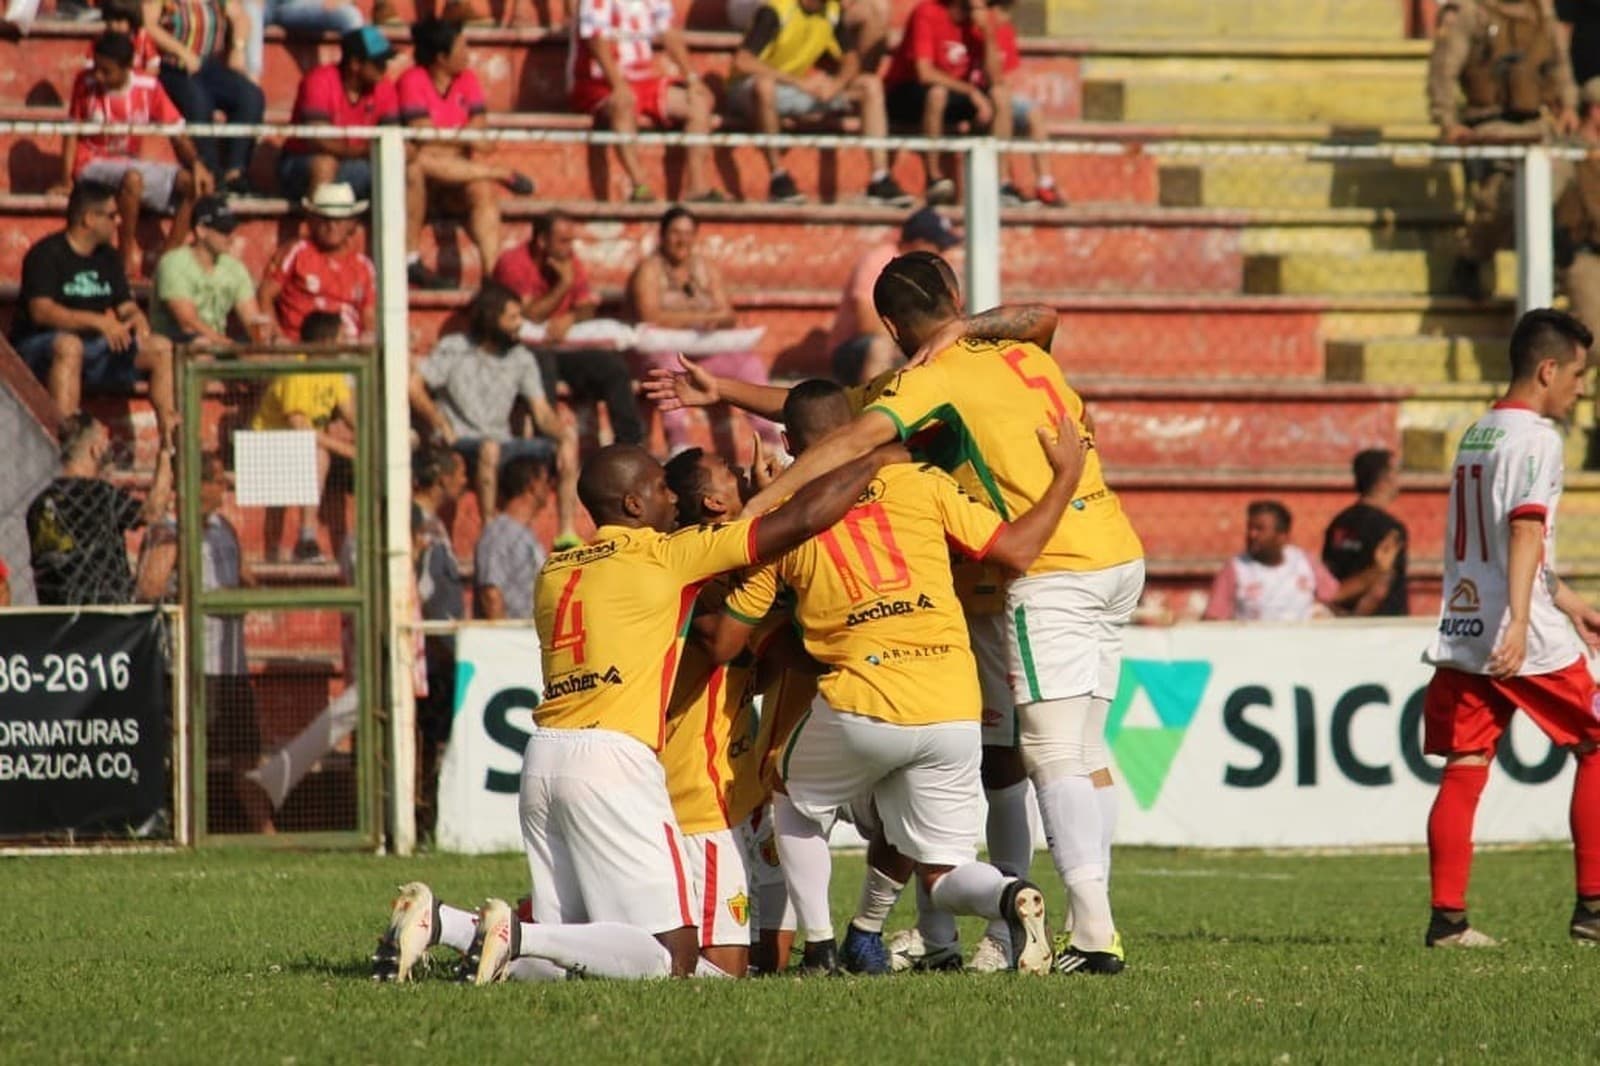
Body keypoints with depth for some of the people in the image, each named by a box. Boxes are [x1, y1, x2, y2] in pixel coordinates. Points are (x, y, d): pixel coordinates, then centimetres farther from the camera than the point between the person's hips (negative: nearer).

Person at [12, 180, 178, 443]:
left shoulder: (107, 258, 14)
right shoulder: (46, 254, -10)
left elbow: (126, 306, 14)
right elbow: (41, 311, -22)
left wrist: (137, 320, -11)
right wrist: (98, 322, -31)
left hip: (93, 350, 7)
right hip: (38, 350, -7)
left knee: (160, 348, -7)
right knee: (69, 345, -40)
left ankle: (170, 434, -14)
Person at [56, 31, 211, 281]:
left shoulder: (149, 88, -5)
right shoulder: (86, 83, -10)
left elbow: (177, 132, -4)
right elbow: (72, 132, -4)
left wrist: (196, 164, -21)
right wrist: (66, 179, -13)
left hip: (132, 164, 4)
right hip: (92, 164, -4)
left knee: (194, 184, -14)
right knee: (132, 178, -38)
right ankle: (127, 258, -28)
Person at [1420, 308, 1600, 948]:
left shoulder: (1477, 435, 19)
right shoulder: (1535, 437, -9)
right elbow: (1525, 532, -21)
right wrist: (1519, 623, -30)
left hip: (1460, 630, 7)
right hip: (1528, 641, -7)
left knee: (1463, 769, 3)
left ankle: (1447, 918, -5)